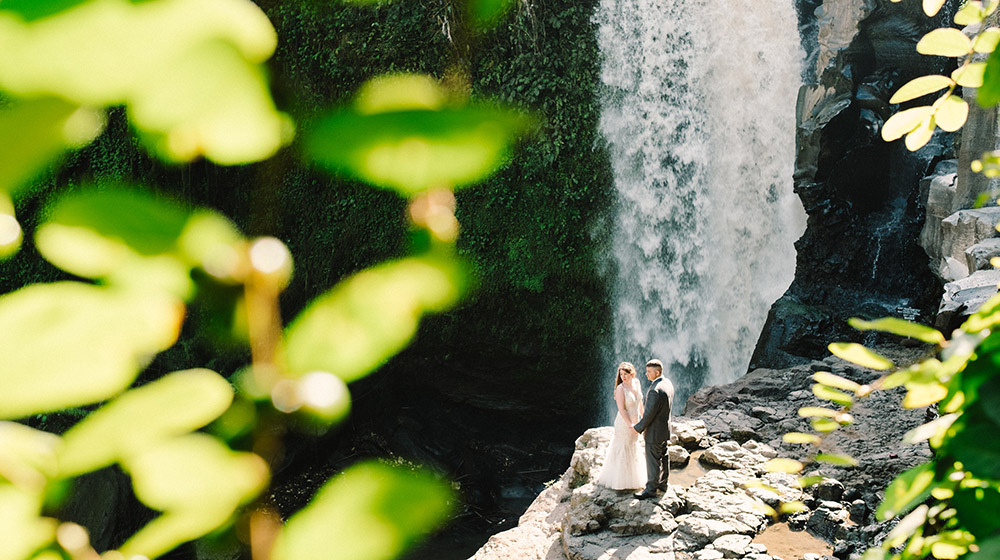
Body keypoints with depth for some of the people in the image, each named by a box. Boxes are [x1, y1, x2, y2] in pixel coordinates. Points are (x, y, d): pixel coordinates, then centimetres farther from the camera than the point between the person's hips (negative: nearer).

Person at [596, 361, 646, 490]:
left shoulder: (636, 383, -2)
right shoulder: (620, 388, -22)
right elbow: (621, 409, -23)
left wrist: (643, 416, 20)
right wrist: (630, 425, -23)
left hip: (635, 422, 7)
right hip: (624, 423, -7)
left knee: (633, 450, 21)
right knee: (623, 451, 4)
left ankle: (632, 477, 38)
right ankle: (621, 481, 17)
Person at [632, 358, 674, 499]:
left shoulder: (655, 390, -30)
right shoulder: (668, 383, 1)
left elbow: (649, 413, -25)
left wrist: (638, 428, -11)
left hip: (655, 431, -9)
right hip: (666, 429, 9)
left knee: (653, 461, 3)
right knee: (663, 457, 20)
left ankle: (651, 489, 13)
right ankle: (662, 484, 33)